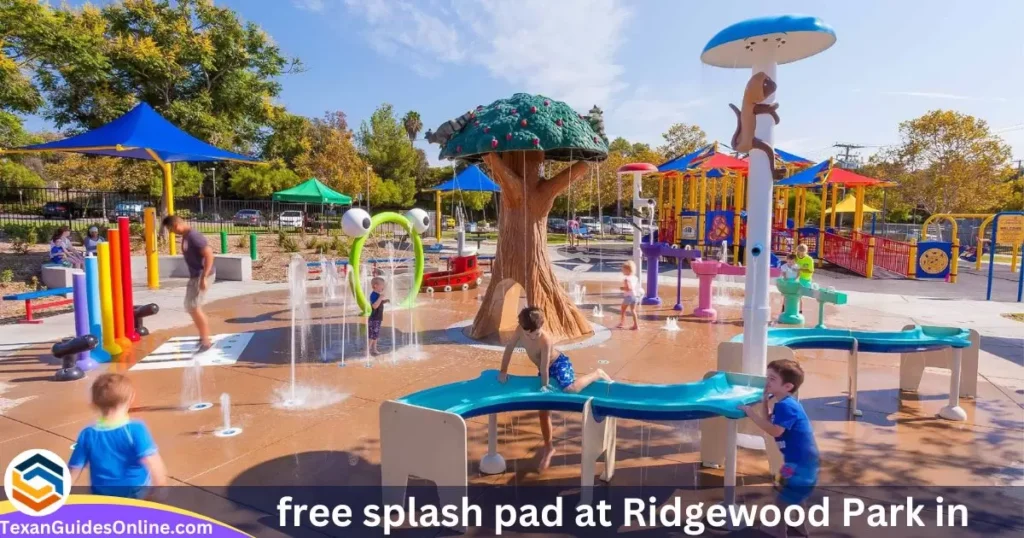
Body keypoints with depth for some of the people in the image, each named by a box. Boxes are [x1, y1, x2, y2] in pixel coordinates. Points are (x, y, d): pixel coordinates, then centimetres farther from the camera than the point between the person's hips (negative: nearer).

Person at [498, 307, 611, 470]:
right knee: (543, 409, 7)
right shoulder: (520, 330, -16)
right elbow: (509, 348, -4)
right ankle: (548, 447, 22)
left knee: (570, 388, -36)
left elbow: (544, 367, -26)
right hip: (545, 369, 6)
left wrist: (544, 386, -19)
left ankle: (597, 374, -6)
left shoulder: (545, 340, -33)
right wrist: (503, 371, 0)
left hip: (558, 364, -6)